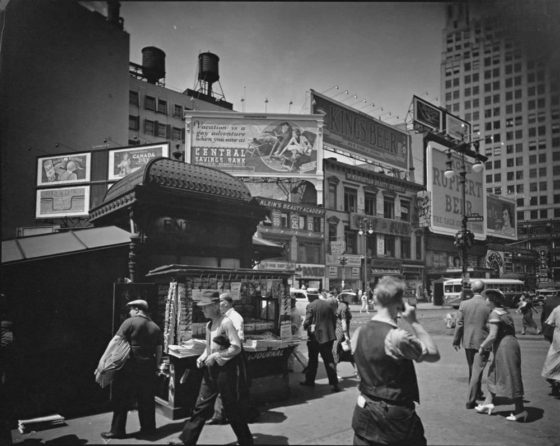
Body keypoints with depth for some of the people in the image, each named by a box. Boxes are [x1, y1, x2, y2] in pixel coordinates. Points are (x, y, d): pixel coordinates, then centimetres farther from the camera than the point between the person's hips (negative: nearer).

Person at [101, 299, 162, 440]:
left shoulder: (130, 322, -7)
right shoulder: (155, 327, 9)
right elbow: (159, 350, 10)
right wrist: (155, 367, 19)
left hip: (129, 367, -5)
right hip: (148, 369, 5)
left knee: (121, 400, 7)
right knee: (146, 400, 15)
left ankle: (117, 430, 14)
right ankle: (148, 428, 23)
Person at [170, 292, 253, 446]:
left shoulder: (226, 322, -16)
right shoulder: (209, 325, 9)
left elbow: (236, 347, -20)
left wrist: (216, 356, -20)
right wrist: (202, 357, 2)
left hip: (225, 369, -7)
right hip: (210, 369, 7)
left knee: (231, 407, 4)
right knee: (201, 406, 10)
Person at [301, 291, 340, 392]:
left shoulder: (310, 306, -11)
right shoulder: (328, 304, 4)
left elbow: (307, 321, -15)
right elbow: (334, 318, 7)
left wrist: (305, 327, 7)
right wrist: (332, 330, 16)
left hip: (315, 336, -4)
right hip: (329, 336, 4)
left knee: (313, 359, 12)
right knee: (329, 359, 7)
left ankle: (310, 380, 24)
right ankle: (334, 383, 1)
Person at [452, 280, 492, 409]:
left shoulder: (464, 304, -7)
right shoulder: (489, 306, -12)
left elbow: (459, 324, -4)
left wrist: (456, 341, 6)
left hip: (468, 342, 3)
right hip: (483, 342, -3)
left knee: (472, 369, 20)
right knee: (477, 371, 3)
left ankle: (477, 393, 38)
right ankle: (470, 400, 2)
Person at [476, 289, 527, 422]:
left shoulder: (494, 314, -16)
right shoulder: (504, 312, 12)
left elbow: (493, 336, -22)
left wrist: (482, 346, -7)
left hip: (504, 347, -10)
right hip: (509, 343, 10)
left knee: (511, 379, -2)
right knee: (494, 374, 18)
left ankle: (520, 411, 6)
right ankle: (489, 402, 24)